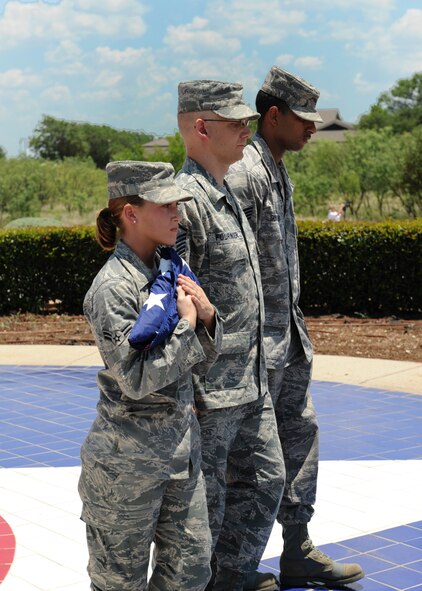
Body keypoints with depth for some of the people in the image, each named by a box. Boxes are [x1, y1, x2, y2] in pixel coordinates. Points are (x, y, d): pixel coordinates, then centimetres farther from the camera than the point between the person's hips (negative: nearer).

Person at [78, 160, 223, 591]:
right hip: (128, 458, -7)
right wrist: (186, 324, -16)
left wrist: (206, 315, -8)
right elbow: (138, 380, -23)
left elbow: (201, 363, 11)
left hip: (181, 446, 7)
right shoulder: (113, 288, -18)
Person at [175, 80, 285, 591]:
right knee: (203, 504, 5)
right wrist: (184, 392, -21)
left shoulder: (226, 195, 13)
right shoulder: (185, 198, -19)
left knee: (264, 479, 20)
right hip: (209, 391, -10)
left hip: (250, 382, 10)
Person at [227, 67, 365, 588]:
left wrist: (293, 322, 21)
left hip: (288, 333, 10)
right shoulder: (243, 173, -17)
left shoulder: (279, 173, 15)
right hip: (259, 336, -10)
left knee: (300, 432, 13)